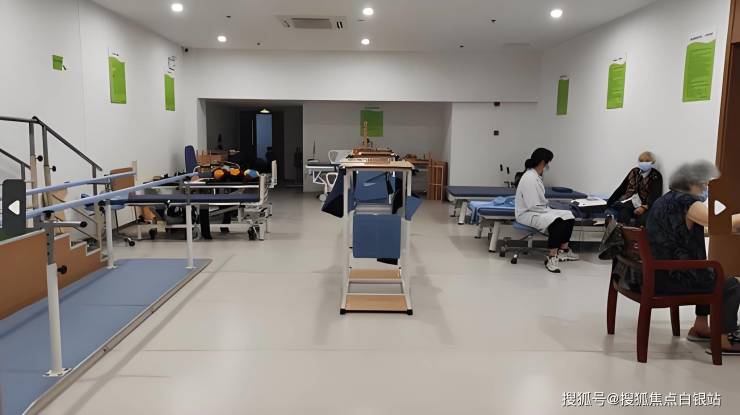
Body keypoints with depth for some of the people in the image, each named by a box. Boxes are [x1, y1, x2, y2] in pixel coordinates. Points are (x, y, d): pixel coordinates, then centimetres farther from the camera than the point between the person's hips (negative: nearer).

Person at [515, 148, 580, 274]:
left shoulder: (536, 176, 9)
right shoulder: (529, 178, -22)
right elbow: (533, 206, -24)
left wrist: (549, 209, 1)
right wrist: (550, 211, -14)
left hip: (539, 211, 10)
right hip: (527, 214, -10)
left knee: (568, 216, 0)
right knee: (556, 221, -31)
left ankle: (563, 250, 10)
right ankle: (552, 258, -22)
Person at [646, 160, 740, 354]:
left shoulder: (664, 200, 13)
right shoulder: (685, 201, -16)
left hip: (657, 273, 10)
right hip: (672, 278, -10)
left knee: (713, 277, 29)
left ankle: (700, 327, 34)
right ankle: (724, 341, 9)